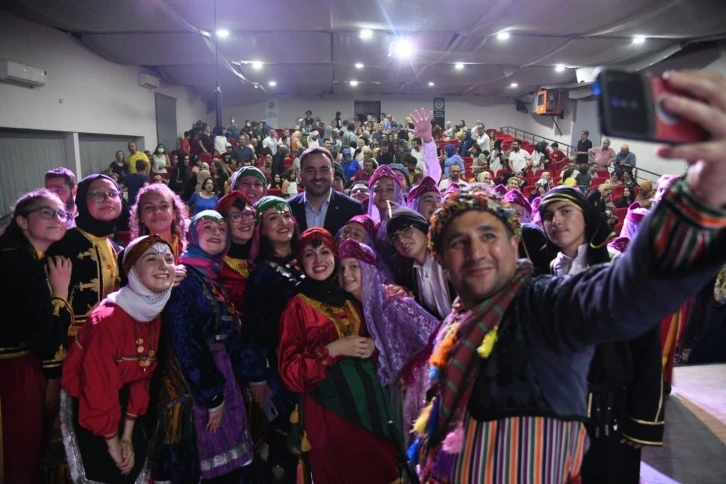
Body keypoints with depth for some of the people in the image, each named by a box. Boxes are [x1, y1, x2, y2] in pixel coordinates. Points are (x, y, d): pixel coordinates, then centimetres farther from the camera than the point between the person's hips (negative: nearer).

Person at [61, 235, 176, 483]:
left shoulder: (155, 315, -5)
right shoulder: (109, 319, -29)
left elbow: (142, 377, -1)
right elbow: (98, 388, -23)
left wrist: (127, 436, -1)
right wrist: (113, 443, -12)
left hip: (119, 402, 7)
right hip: (86, 404, -6)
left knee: (137, 461, 13)